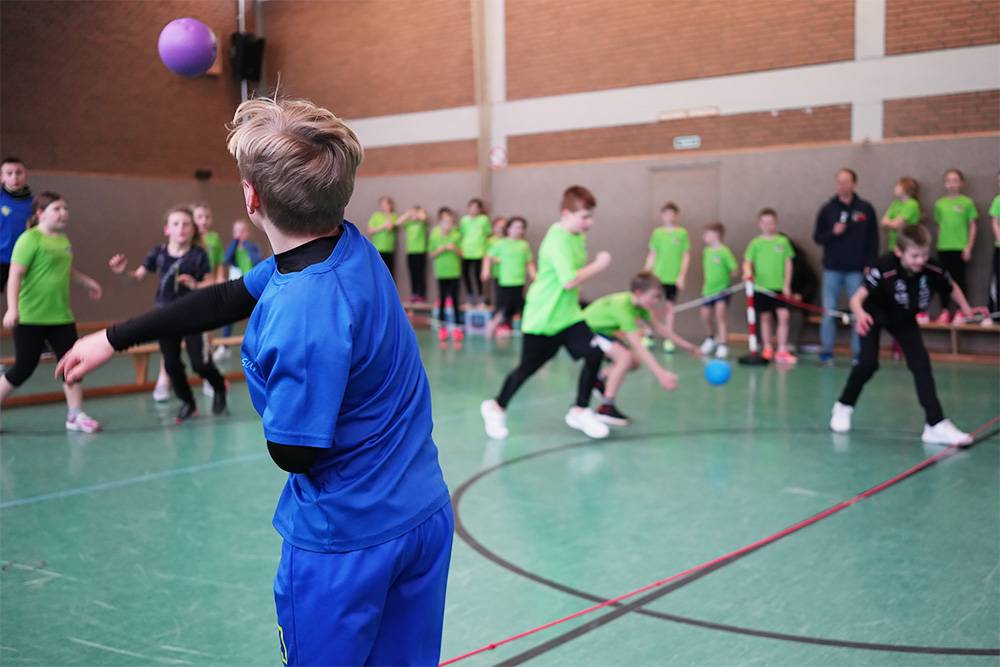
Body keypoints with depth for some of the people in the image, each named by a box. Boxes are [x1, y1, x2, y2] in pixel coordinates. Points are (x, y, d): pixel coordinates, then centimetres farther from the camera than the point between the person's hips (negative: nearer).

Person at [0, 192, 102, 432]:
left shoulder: (63, 239, 12)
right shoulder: (30, 239, -12)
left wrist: (86, 281, 36)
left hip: (61, 316, 7)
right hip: (30, 318, -7)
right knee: (23, 368, -1)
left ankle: (75, 415, 16)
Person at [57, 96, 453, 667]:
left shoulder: (303, 314, -30)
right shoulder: (351, 245, -3)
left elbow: (292, 452, -20)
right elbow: (227, 299, 8)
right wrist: (114, 338, 16)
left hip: (347, 541, -8)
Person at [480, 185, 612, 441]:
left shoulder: (578, 237, 7)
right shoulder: (557, 242, -22)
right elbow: (569, 281, -30)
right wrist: (599, 265, -20)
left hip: (568, 314, 8)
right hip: (542, 317, -8)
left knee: (594, 353, -9)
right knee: (528, 367, 4)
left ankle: (580, 411, 6)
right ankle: (496, 407, 28)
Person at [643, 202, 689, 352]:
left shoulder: (682, 233, 0)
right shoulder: (657, 233, 5)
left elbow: (686, 255, 1)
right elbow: (652, 255, 9)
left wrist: (681, 275, -6)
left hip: (673, 277, -1)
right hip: (656, 275, 1)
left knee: (670, 307, 4)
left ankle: (669, 340, 10)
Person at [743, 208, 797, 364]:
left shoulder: (783, 241, 4)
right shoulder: (756, 243, 2)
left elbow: (788, 263, 6)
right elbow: (747, 261, 2)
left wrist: (787, 284, 0)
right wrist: (748, 271, -21)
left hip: (780, 287, 0)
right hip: (761, 286, 0)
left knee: (783, 316, -9)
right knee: (766, 317, 9)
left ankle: (782, 351, -2)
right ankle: (767, 348, 26)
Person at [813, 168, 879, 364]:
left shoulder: (865, 209, 5)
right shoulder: (827, 209, 7)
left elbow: (873, 240, 4)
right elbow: (817, 237, 7)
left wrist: (870, 265, -3)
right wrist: (832, 232, -13)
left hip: (857, 270, -1)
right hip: (832, 269, 1)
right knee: (828, 311, 0)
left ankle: (859, 353, 8)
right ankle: (826, 352, 7)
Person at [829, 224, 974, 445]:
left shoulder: (933, 271, -25)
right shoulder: (884, 269, -37)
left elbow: (953, 287, -2)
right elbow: (857, 297, -42)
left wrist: (967, 310, -11)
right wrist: (860, 314, -62)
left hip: (905, 320, 4)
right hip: (874, 314, -3)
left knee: (921, 364, -6)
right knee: (868, 363, -16)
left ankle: (936, 425, -3)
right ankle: (843, 407, 11)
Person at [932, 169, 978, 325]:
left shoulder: (966, 202, -1)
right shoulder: (939, 204, 8)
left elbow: (972, 226, 1)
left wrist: (969, 247, -5)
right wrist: (939, 243, 11)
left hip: (960, 248, -3)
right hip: (943, 248, 3)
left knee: (959, 279, -1)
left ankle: (960, 312, 5)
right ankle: (944, 312, 13)